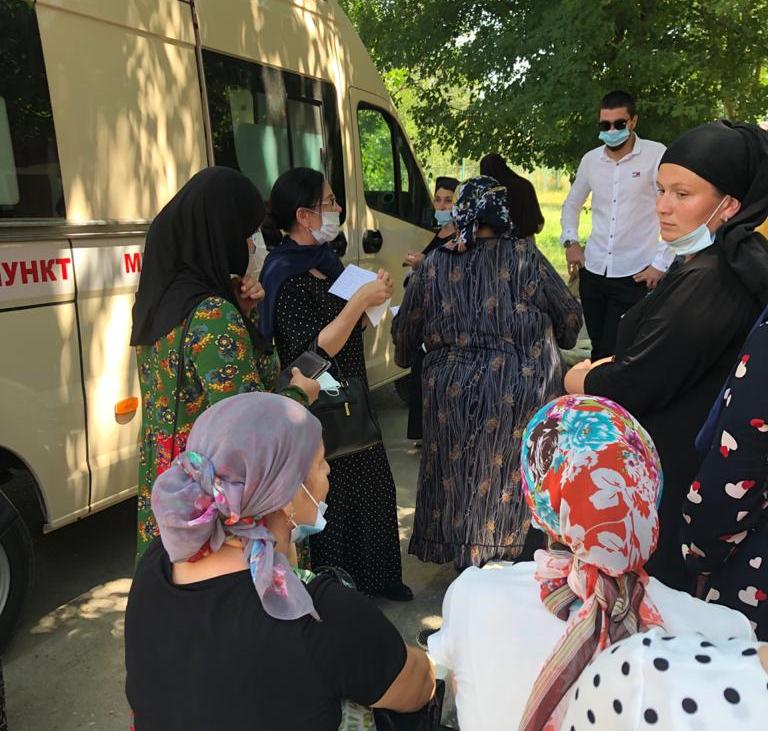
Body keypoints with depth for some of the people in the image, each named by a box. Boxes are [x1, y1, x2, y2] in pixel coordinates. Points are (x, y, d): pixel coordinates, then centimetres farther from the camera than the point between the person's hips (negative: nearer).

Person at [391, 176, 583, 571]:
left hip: (449, 394, 2)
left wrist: (403, 358, 30)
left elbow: (404, 330, 9)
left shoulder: (434, 265, -2)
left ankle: (464, 557, 31)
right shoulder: (523, 257, -8)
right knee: (506, 477, 14)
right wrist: (551, 339, 23)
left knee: (458, 473, 18)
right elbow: (570, 317, 1)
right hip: (515, 396, -2)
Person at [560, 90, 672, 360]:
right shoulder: (590, 159, 6)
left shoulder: (656, 155, -8)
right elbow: (572, 204, 22)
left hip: (635, 274, -4)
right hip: (592, 271, 5)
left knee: (615, 353, -6)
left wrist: (661, 264, -11)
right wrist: (570, 242, 8)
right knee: (598, 350, 14)